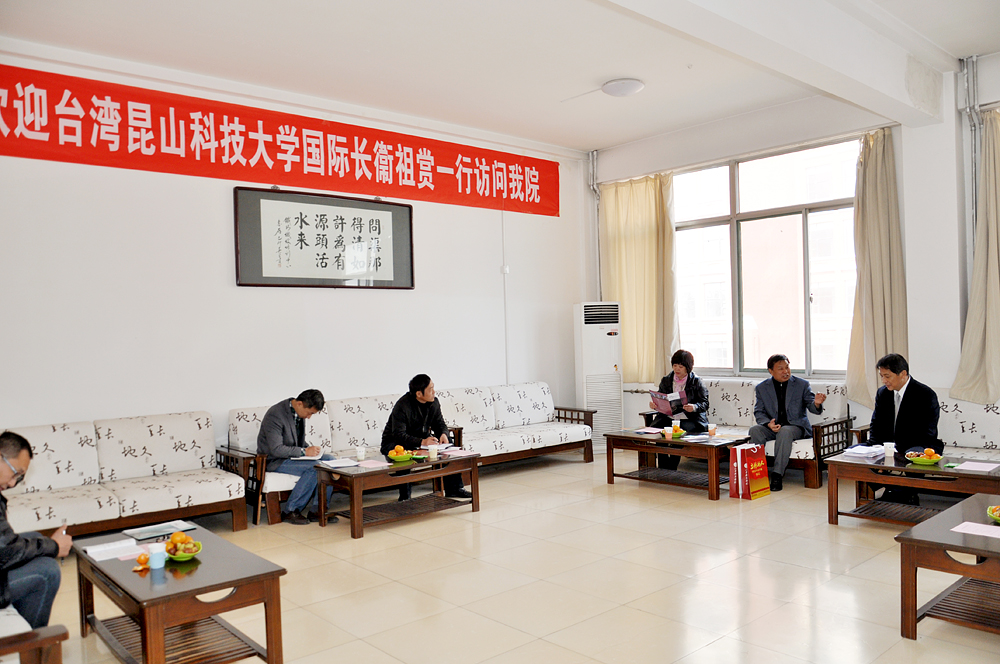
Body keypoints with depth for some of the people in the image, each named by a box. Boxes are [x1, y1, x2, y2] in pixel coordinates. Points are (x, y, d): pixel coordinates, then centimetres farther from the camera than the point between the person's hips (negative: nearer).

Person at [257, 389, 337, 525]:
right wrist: (304, 451, -26)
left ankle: (318, 510, -7)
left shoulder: (299, 413, 3)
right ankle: (291, 511, -15)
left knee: (330, 460, -10)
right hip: (274, 461, -8)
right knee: (314, 468, -28)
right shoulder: (275, 415, -23)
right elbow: (276, 449, -27)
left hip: (294, 456, 9)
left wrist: (310, 449, -5)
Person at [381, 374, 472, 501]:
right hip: (394, 442, -6)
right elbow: (399, 435, -33)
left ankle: (454, 489, -3)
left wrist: (443, 434, -21)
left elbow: (440, 423, 5)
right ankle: (404, 496, -26)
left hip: (423, 439, 6)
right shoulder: (402, 406, -26)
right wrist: (421, 442, -47)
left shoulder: (433, 402, -4)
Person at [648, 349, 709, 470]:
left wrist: (694, 407, -23)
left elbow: (705, 403, -1)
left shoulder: (696, 382, 3)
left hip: (690, 419, -3)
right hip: (668, 417, 3)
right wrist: (653, 404, -9)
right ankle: (663, 469, -17)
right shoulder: (666, 380, 14)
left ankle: (672, 469, -18)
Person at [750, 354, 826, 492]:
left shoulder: (802, 385, 3)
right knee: (755, 430, -29)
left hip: (795, 426, -2)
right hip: (772, 427, 2)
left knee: (785, 431, -36)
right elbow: (759, 412, 3)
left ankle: (777, 475, -34)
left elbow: (812, 408, -5)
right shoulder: (761, 388, 6)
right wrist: (768, 424, -18)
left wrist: (816, 403, -31)